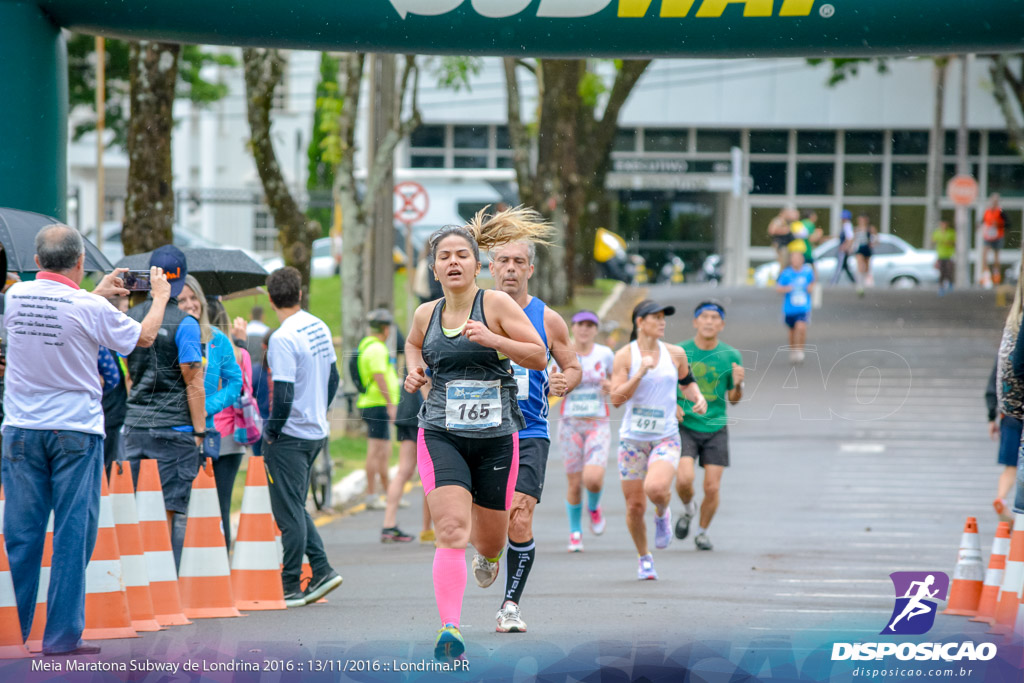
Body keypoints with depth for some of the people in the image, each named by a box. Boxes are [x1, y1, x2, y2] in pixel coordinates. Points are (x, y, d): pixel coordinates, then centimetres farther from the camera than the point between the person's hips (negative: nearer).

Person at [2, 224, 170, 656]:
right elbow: (143, 337, 3)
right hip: (75, 430, -4)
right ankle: (62, 636, -1)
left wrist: (97, 293, 28)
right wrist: (160, 297, 20)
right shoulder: (89, 308, -12)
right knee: (73, 533, 1)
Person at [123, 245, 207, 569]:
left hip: (134, 426, 6)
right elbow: (193, 384, -11)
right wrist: (200, 432, -7)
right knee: (171, 512, -3)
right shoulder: (184, 324, -10)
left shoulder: (131, 317, 7)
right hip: (173, 426, -6)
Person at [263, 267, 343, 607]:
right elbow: (333, 379, 15)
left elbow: (284, 395, -23)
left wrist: (271, 432, -10)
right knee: (295, 507, 18)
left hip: (289, 437, -8)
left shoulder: (283, 339, -20)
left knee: (289, 512, -2)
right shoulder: (320, 328, 6)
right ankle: (321, 569, 10)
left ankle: (291, 588, 1)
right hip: (317, 432, 8)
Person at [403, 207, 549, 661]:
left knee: (489, 544, 11)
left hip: (496, 435, -1)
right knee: (452, 533, -19)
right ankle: (450, 629, -26)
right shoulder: (426, 314, 6)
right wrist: (414, 370, 8)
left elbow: (539, 356, -7)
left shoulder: (496, 304, -5)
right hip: (441, 434, 1)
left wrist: (491, 339, -21)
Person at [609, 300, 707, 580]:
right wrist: (640, 373, -22)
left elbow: (687, 381, 22)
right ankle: (644, 557, 27)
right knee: (635, 506, 2)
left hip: (666, 438, 0)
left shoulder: (675, 354, 3)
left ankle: (663, 514, 8)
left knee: (656, 488, -28)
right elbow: (616, 398, -12)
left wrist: (698, 397, 1)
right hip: (632, 438, 0)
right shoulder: (625, 355, -5)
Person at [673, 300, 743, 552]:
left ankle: (702, 531, 23)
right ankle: (688, 509, 13)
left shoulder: (731, 356, 0)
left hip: (715, 429, 1)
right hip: (685, 427, -1)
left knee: (712, 488, -2)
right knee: (685, 478, -21)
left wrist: (738, 384, -15)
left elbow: (733, 399, 7)